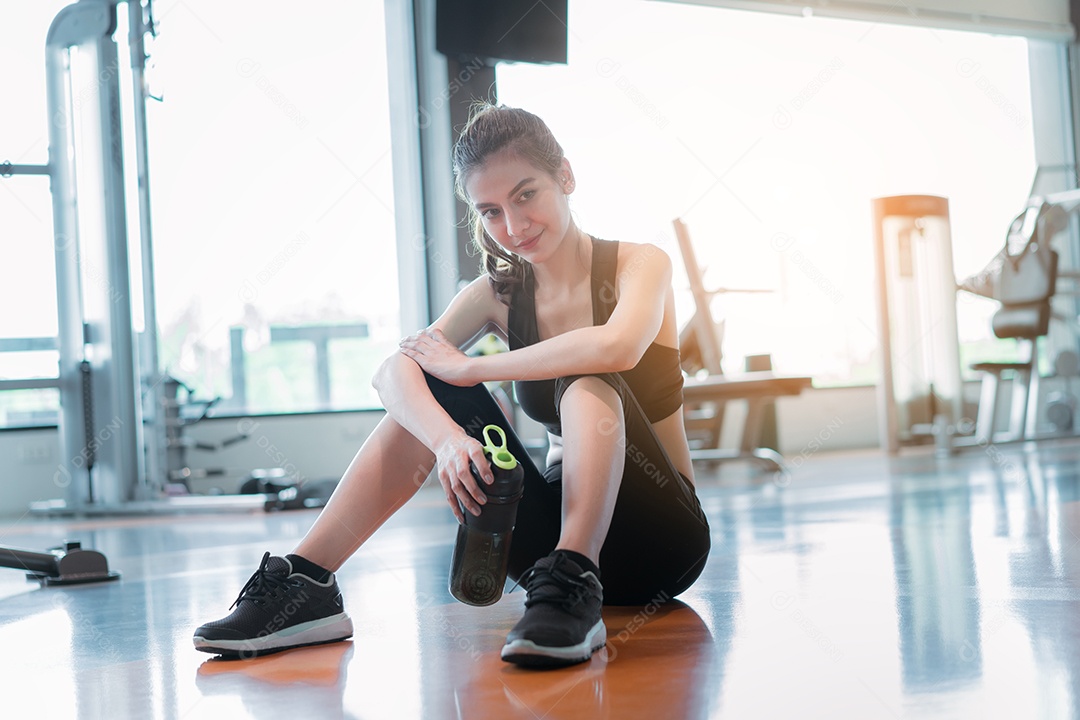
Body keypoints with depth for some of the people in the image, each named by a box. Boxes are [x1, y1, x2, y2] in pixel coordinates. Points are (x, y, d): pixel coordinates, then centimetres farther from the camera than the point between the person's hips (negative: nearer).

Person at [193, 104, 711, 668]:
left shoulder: (639, 264, -9)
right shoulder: (498, 295, 3)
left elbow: (618, 347, -34)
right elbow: (391, 372, -15)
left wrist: (470, 368, -24)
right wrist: (448, 437, -38)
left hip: (660, 537, -4)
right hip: (561, 530, 4)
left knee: (585, 379, -29)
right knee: (424, 390, -10)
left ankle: (573, 588, -43)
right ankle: (305, 585, -17)